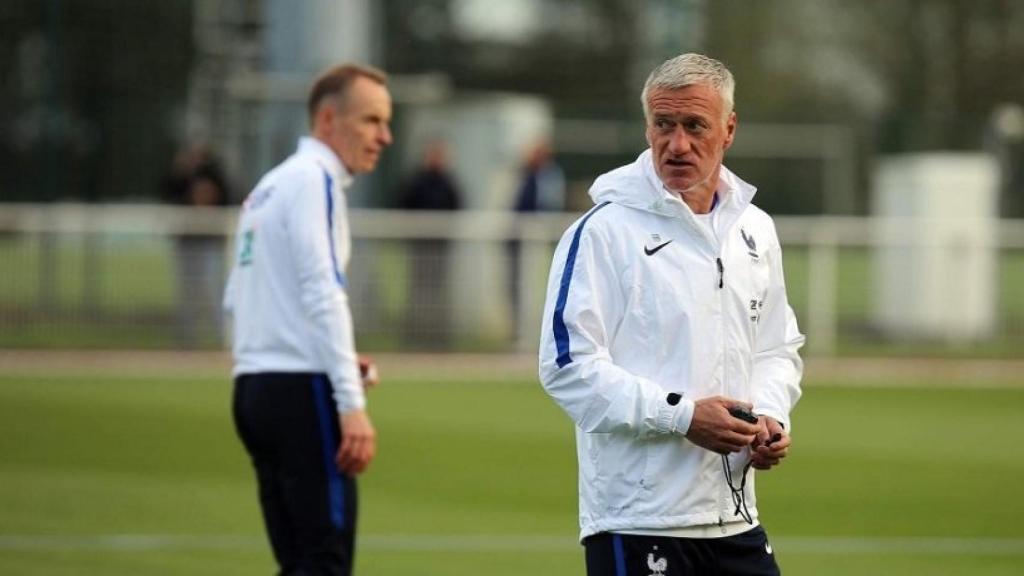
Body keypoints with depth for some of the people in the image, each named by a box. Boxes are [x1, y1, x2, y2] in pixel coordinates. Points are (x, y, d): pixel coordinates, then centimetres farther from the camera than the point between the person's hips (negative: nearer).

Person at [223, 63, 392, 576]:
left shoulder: (269, 187, 20)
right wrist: (352, 403, -21)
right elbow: (322, 295, -17)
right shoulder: (314, 180, -8)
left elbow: (239, 299, 22)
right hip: (301, 393, -9)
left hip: (255, 386, 9)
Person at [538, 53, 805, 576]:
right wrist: (682, 415, -20)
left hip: (734, 517, 7)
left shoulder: (754, 230, 13)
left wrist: (770, 415, 2)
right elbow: (568, 366, -15)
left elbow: (778, 349, 24)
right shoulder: (605, 232, -9)